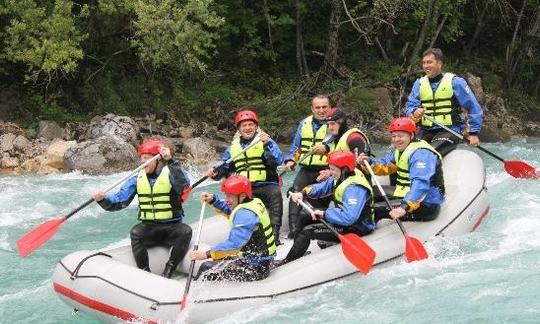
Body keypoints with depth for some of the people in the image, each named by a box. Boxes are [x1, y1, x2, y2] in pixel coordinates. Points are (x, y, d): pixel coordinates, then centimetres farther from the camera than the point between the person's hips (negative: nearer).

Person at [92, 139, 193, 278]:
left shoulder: (170, 174, -4)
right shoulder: (137, 180, 6)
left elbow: (184, 185, -27)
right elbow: (119, 200, -1)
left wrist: (171, 161, -33)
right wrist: (103, 199, -22)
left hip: (171, 229, -2)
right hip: (148, 229, 2)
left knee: (185, 231, -31)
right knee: (136, 232, -29)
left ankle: (167, 273, -24)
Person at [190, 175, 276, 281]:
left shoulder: (245, 214, -24)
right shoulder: (255, 201, 5)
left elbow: (234, 244, -33)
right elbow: (228, 210, 23)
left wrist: (207, 254, -34)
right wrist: (213, 200, 7)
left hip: (255, 268, -11)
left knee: (207, 268, -9)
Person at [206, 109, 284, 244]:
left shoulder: (266, 141, 7)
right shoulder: (233, 147, 19)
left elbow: (278, 161, -8)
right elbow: (224, 167, 21)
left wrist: (267, 144, -19)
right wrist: (215, 172, 0)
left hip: (265, 186, -3)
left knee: (275, 193, -34)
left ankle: (274, 232, -35)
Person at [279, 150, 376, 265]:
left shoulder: (355, 188, -31)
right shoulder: (343, 177, -1)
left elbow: (349, 217, -42)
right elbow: (323, 187, 7)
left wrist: (324, 214, -33)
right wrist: (303, 193, -9)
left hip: (355, 229, -11)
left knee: (308, 231, -14)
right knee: (305, 218, 21)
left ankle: (287, 263, -1)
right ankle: (298, 252, 27)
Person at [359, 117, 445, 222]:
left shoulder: (421, 153, -22)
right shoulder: (400, 149, 10)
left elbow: (420, 184, -35)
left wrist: (405, 207, -48)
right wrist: (369, 162, -12)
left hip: (426, 206, -10)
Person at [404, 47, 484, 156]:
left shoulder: (455, 82, -1)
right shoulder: (419, 83, 13)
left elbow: (474, 108, 1)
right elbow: (409, 107, 9)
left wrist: (473, 133, -4)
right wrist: (414, 112, -16)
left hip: (450, 131, -4)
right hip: (425, 131, 4)